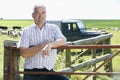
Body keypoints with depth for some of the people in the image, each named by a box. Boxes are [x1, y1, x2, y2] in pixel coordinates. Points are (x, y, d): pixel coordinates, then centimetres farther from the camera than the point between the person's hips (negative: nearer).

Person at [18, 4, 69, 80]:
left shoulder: (53, 28, 9)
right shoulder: (27, 31, 5)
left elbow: (63, 41, -11)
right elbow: (24, 53, -6)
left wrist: (50, 45, -29)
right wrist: (42, 45, -13)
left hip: (48, 71, 1)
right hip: (31, 72, 0)